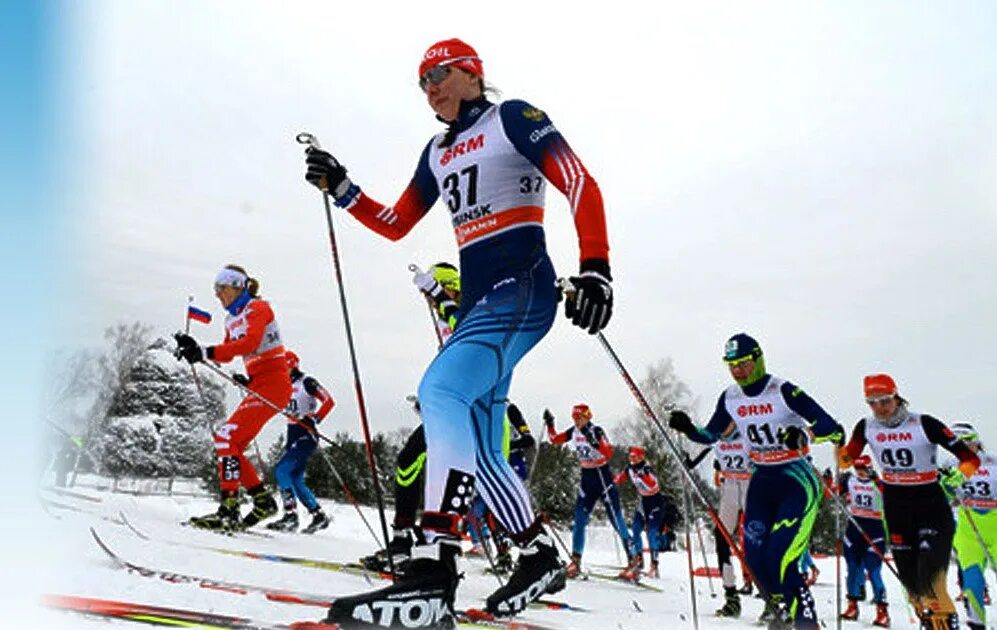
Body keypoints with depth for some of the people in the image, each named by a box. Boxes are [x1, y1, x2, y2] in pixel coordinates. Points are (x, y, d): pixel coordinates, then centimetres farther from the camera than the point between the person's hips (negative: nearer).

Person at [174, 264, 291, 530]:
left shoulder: (257, 307, -7)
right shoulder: (232, 318, 19)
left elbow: (249, 343, -24)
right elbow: (226, 355, 20)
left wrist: (206, 352, -28)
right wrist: (195, 348, 5)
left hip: (273, 382, -9)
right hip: (257, 386, 9)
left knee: (226, 437, -17)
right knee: (230, 445, 7)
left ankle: (228, 509, -17)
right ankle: (263, 501, 14)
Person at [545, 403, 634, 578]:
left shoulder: (597, 431, -14)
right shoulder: (573, 432, 3)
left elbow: (609, 454, -26)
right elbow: (555, 440, 15)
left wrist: (594, 441, -39)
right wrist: (549, 424, 1)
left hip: (603, 476, -6)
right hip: (587, 478, 6)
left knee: (617, 520, -6)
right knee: (579, 519, 1)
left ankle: (633, 561, 0)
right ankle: (575, 562, 9)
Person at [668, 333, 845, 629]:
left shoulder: (782, 390, -16)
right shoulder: (730, 398, 2)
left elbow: (831, 427, -19)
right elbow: (710, 435, 13)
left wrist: (803, 435, -38)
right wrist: (688, 428, -7)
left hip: (797, 482, -5)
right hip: (761, 482, 6)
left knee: (779, 560, -16)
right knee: (755, 559, 1)